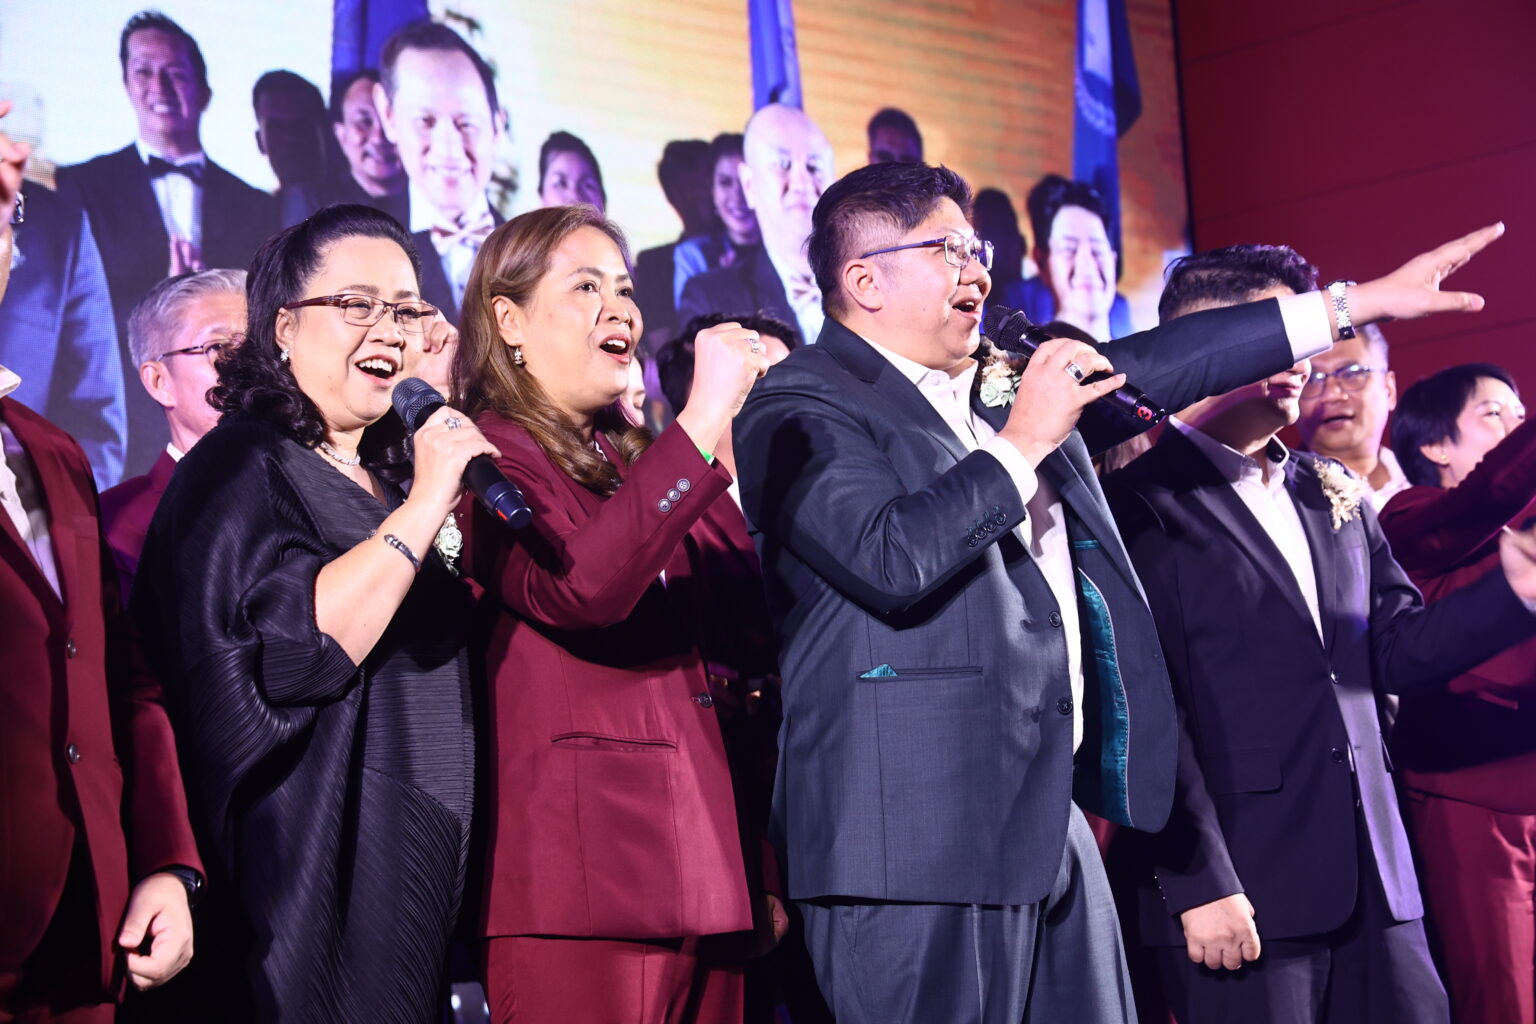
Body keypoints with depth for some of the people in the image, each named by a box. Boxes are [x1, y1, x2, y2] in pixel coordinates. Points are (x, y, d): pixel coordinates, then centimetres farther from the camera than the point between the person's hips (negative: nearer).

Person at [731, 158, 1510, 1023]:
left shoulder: (1000, 389, 18)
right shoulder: (801, 407, -8)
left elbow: (1145, 367, 21)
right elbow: (892, 558, -23)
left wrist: (1363, 303, 21)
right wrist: (1021, 443, -13)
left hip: (1049, 821, 9)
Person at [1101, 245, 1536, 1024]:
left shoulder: (1335, 497, 16)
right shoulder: (1142, 501, -7)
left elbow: (1397, 651, 15)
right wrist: (1198, 884, -16)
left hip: (1372, 886, 7)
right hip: (1243, 897, -7)